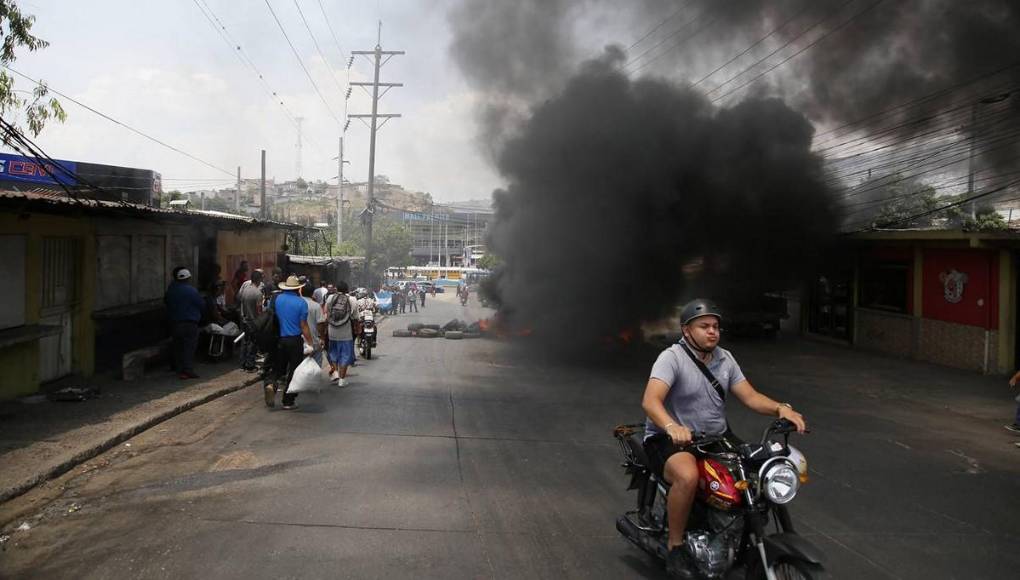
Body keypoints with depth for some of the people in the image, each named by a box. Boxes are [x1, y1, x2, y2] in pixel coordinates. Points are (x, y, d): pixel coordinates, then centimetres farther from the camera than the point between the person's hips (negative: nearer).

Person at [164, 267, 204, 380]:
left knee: (178, 347, 13)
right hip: (189, 323, -6)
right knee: (189, 348, -2)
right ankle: (188, 370, -6)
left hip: (174, 323, 6)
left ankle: (179, 370, 15)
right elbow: (202, 305, -9)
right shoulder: (191, 290, -14)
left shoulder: (171, 290, 3)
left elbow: (165, 301, 17)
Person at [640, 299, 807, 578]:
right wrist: (672, 427, -49)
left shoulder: (724, 358, 8)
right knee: (687, 476, -36)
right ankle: (675, 546, -14)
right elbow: (650, 400, -29)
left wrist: (781, 408, -19)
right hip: (671, 439, -7)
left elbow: (750, 396, 1)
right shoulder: (672, 358, -15)